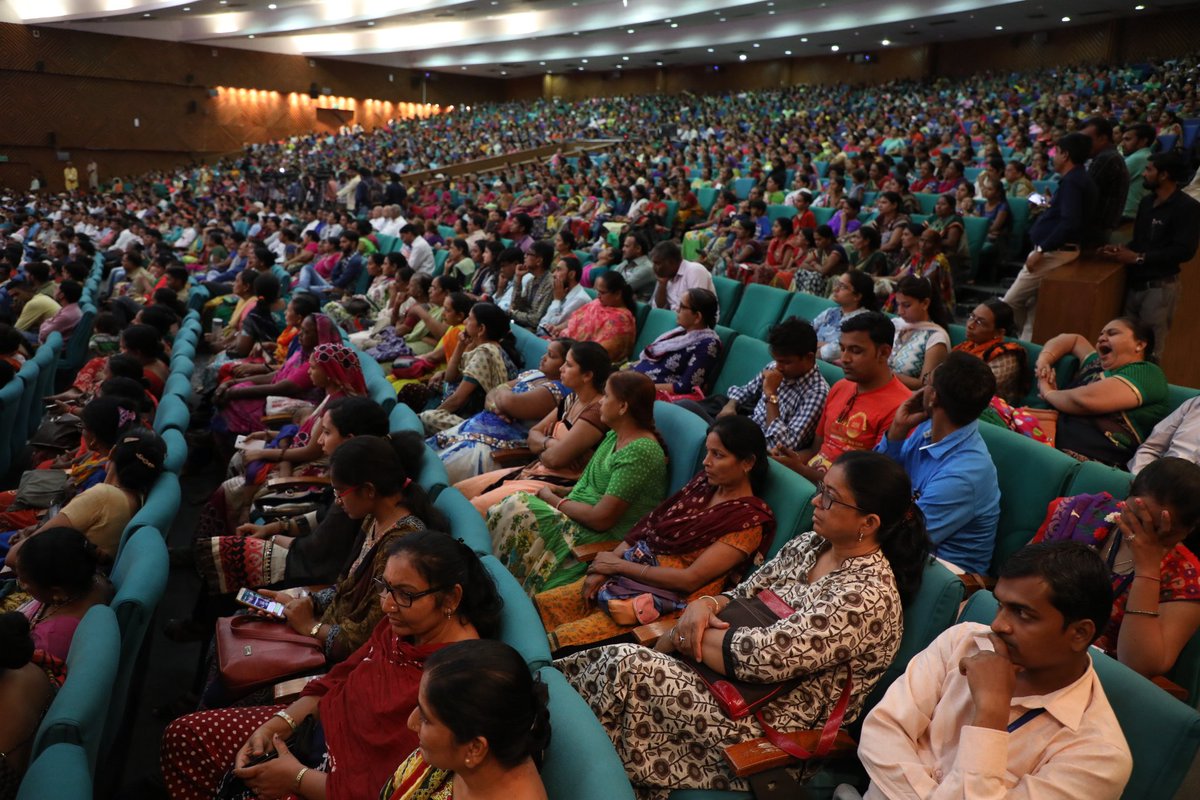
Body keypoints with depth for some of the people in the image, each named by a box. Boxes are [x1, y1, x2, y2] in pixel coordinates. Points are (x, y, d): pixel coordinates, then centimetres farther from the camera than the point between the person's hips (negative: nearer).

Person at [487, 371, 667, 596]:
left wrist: (553, 499, -10)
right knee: (508, 507, -6)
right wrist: (562, 491, 1)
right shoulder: (613, 437, 10)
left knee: (517, 513, -18)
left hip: (605, 538, -9)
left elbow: (601, 518, -24)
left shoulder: (640, 451, -21)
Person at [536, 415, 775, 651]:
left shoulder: (750, 521, -11)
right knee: (538, 606, -4)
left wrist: (618, 564, -11)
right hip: (627, 577, 7)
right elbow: (647, 527, 9)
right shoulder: (704, 482, 10)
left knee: (559, 643, -19)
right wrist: (602, 568, -5)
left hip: (667, 603, -7)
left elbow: (690, 579, -17)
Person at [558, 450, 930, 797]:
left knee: (625, 667, -21)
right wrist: (704, 605, -10)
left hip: (772, 729, -8)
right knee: (604, 662, -10)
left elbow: (760, 657, -26)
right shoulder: (809, 544, 5)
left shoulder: (867, 597, -21)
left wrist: (679, 635, -13)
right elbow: (741, 597, 13)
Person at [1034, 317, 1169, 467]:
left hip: (1085, 460, -8)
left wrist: (1047, 392, 5)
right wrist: (1043, 362, 23)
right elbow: (1072, 339, 44)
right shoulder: (1096, 364, 25)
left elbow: (1086, 400, -14)